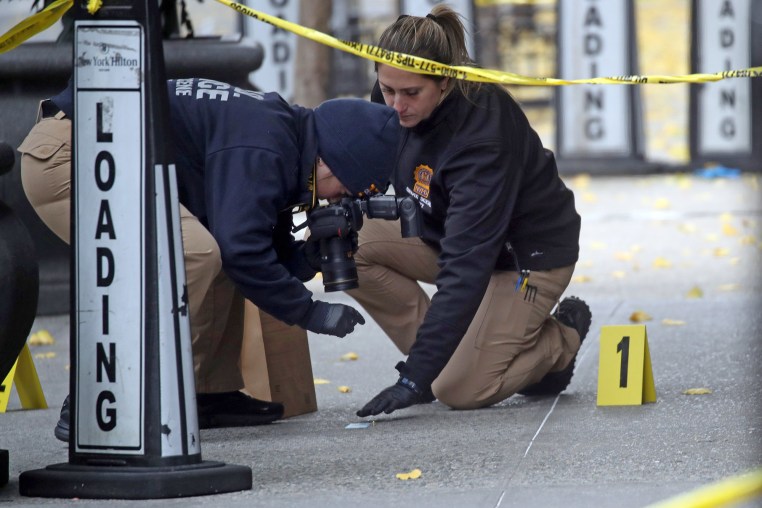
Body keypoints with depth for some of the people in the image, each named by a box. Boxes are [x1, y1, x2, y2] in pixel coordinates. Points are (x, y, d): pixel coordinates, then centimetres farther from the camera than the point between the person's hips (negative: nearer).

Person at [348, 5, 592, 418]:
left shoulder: (482, 135, -37)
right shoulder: (392, 102, -16)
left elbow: (465, 266, -41)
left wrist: (417, 376, -45)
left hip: (529, 255, -7)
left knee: (460, 391, -18)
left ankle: (560, 341, 9)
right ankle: (440, 351, -4)